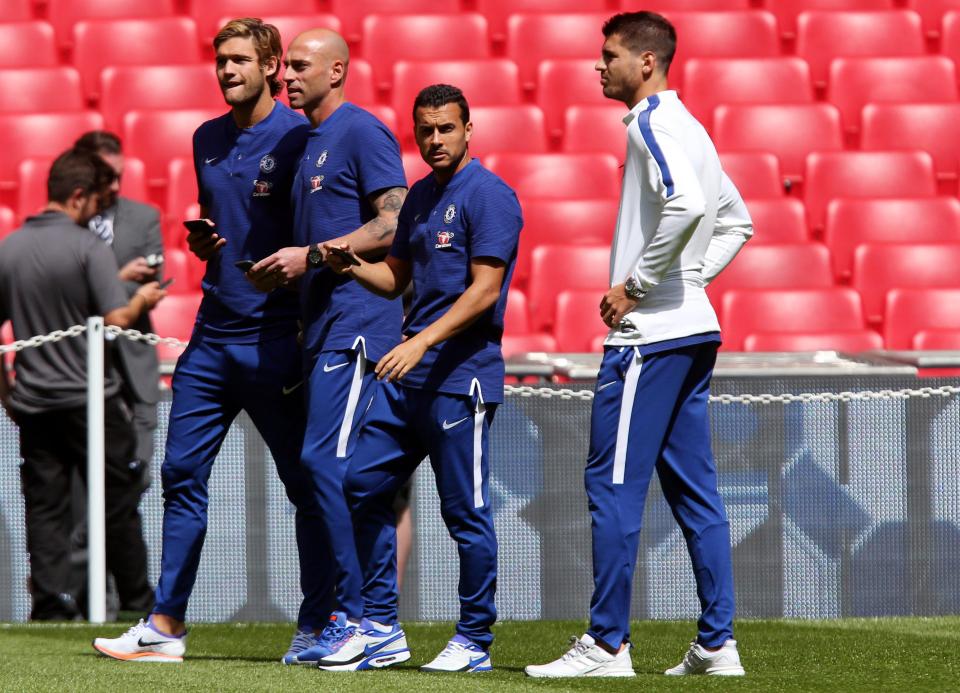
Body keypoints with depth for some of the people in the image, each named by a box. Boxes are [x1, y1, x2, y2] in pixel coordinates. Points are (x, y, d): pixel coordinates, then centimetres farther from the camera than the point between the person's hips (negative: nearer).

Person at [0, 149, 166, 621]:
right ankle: (136, 600, 16)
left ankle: (50, 604, 1)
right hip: (89, 399, -4)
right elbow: (117, 320, -18)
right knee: (117, 502, 8)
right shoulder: (88, 248, -13)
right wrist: (141, 300, 3)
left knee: (44, 506, 6)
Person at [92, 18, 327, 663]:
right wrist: (201, 241, 5)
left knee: (306, 482, 0)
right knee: (182, 471, 4)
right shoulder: (208, 139, 14)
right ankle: (166, 626, 8)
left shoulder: (299, 138, -7)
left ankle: (317, 625, 7)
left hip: (275, 336, -7)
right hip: (213, 331, 7)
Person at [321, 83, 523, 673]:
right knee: (365, 485, 7)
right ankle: (382, 630, 15)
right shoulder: (421, 196, 17)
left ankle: (475, 642, 4)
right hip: (408, 375, 9)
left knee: (466, 511, -4)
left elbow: (485, 290, -17)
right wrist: (351, 266, 3)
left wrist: (422, 342, -25)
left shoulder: (487, 195, -10)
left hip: (463, 375, -9)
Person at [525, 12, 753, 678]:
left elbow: (687, 205, -27)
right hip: (693, 328, 10)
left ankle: (607, 644, -7)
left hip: (649, 332, -10)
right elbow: (736, 222, 26)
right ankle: (717, 644, 10)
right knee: (693, 488, 10)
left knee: (614, 483, -7)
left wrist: (636, 285, -19)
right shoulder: (687, 128, 18)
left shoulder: (651, 124, -11)